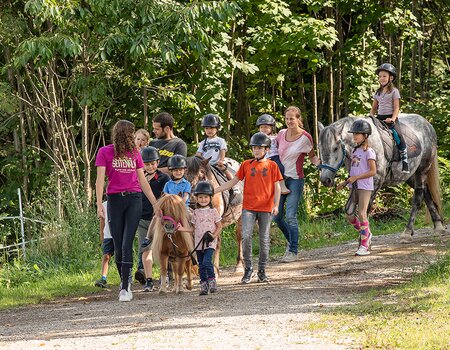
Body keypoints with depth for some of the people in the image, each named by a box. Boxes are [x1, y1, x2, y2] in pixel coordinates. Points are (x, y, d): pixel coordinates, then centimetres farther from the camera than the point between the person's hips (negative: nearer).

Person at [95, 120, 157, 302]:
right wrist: (99, 205, -13)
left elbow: (142, 181, 18)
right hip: (114, 200, -1)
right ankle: (125, 280, 21)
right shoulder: (105, 152, 4)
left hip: (134, 199, 1)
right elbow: (100, 179, -3)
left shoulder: (135, 153, 14)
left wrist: (155, 204, 17)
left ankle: (125, 288, -13)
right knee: (118, 247, 1)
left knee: (127, 245, -10)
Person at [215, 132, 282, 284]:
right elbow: (233, 182, 9)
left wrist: (276, 205, -10)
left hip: (266, 208, 0)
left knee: (264, 240, 4)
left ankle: (262, 271, 15)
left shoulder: (272, 166, 5)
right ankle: (248, 269, -2)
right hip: (248, 207, 0)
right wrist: (214, 191, 2)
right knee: (246, 236, -13)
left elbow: (277, 187, 3)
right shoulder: (246, 165, 8)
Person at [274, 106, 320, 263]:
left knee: (290, 216, -11)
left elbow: (312, 156, 2)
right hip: (280, 178, 6)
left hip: (295, 180, -6)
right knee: (277, 216, 7)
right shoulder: (282, 134, 3)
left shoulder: (305, 137, -10)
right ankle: (291, 241, 30)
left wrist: (319, 163, -17)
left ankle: (293, 251, -1)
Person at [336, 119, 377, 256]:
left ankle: (364, 246, -9)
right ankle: (366, 234, 26)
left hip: (365, 187, -8)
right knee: (349, 215, 5)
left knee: (361, 214, -11)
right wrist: (345, 183, 13)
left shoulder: (368, 152, -9)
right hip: (354, 187, 8)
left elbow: (373, 171, -15)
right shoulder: (355, 151, 14)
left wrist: (356, 177, -20)